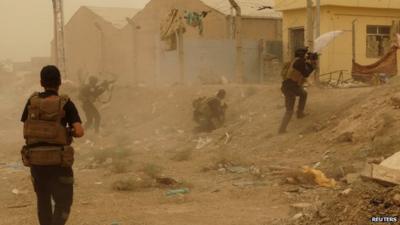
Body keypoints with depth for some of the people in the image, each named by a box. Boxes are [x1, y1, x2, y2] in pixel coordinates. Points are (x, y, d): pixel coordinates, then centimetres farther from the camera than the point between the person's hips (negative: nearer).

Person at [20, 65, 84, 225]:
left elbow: (26, 128, 13)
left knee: (43, 200, 21)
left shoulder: (32, 101, 3)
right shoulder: (65, 103, -7)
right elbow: (79, 132, -14)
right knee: (63, 203, 3)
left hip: (35, 159, 4)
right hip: (58, 161, -4)